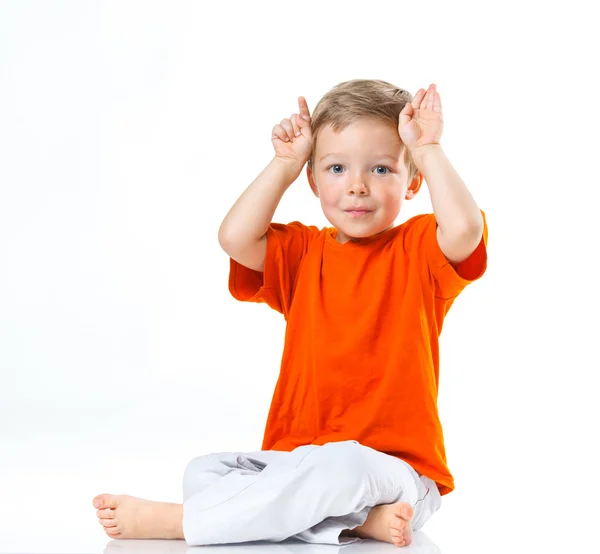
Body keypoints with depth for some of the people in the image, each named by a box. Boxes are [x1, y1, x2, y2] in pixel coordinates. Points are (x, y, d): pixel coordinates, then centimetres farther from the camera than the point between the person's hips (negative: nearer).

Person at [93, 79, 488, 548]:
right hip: (299, 459, 6)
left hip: (394, 471, -5)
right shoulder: (303, 251, 11)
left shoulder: (418, 249, 0)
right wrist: (285, 164, -3)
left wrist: (429, 149, -14)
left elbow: (465, 229, -24)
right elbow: (235, 237, -7)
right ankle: (358, 520, -29)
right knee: (204, 470, -13)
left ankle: (167, 520, -25)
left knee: (339, 464, -38)